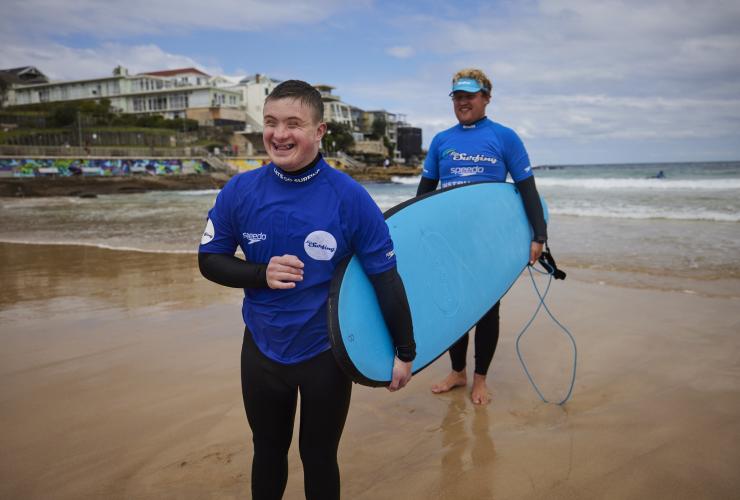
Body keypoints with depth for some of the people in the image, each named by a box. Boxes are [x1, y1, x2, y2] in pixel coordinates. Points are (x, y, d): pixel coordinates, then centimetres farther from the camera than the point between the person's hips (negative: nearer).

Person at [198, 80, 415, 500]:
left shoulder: (350, 198, -19)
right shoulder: (239, 192, -11)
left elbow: (387, 279, -12)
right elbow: (209, 260, -1)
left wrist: (405, 352, -8)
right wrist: (261, 274, -20)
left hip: (326, 352, -2)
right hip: (262, 349, 3)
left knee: (319, 457, 19)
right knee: (268, 452, 24)